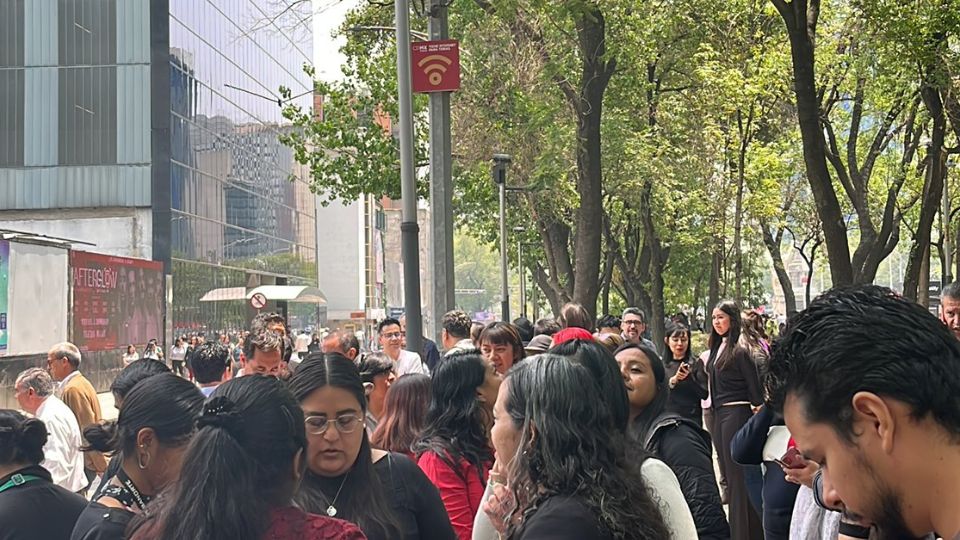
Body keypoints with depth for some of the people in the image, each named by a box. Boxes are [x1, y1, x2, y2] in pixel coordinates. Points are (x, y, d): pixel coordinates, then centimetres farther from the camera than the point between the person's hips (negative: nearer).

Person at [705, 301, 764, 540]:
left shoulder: (740, 349, -12)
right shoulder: (717, 348, 13)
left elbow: (754, 385, -11)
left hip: (736, 413, -9)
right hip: (719, 414, 9)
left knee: (738, 474, -5)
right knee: (728, 474, 14)